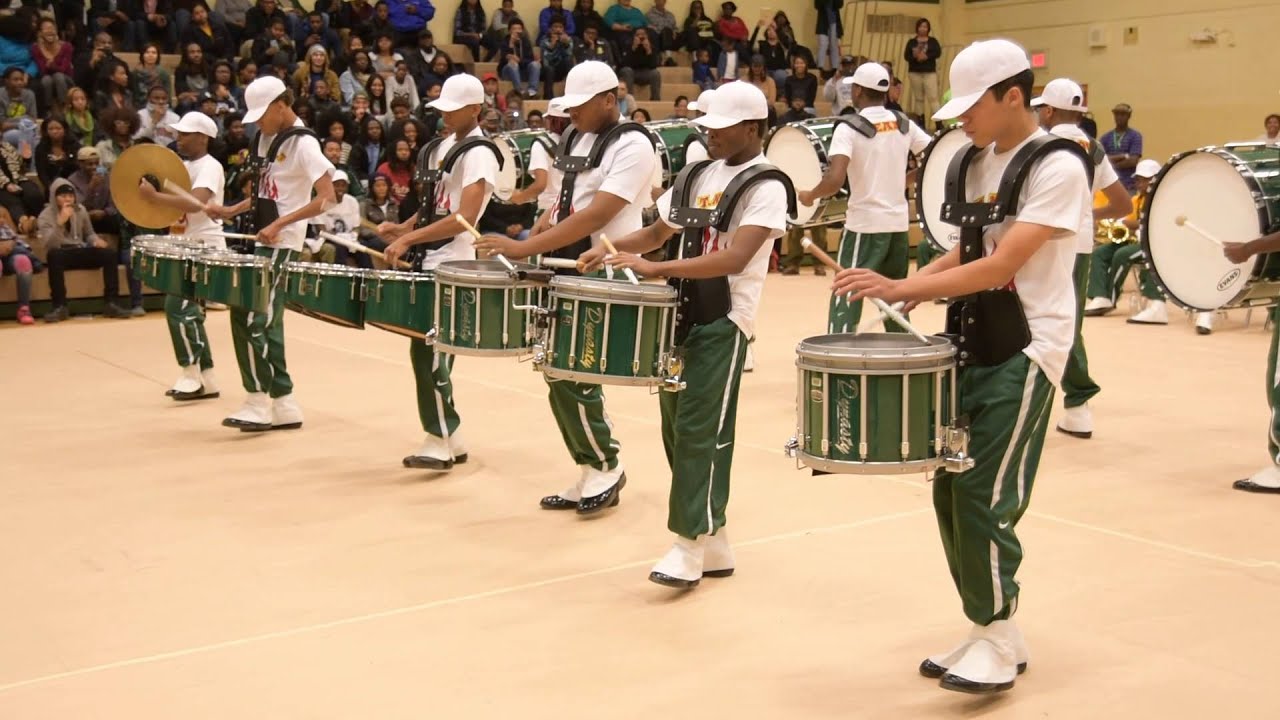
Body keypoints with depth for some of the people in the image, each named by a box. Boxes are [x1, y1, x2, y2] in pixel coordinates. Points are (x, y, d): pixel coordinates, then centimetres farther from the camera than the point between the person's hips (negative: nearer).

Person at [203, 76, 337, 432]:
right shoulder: (266, 137, 13)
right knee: (265, 323, 9)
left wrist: (279, 224, -26)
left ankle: (258, 402, -3)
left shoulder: (302, 143, -13)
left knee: (247, 317, -11)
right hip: (264, 242, 9)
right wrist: (230, 211, 9)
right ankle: (284, 405, 15)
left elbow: (327, 196, -21)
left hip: (282, 245, -9)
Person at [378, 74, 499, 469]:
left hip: (451, 266, -9)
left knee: (427, 352, -10)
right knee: (428, 352, 11)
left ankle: (439, 441, -2)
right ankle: (451, 438, 20)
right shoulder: (443, 145, 14)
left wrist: (409, 239, -26)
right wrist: (404, 227, 6)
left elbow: (465, 217, -23)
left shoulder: (479, 154, -12)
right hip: (429, 262, 9)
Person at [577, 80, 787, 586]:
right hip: (682, 312, 8)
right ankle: (715, 543, 19)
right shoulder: (701, 174, 12)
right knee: (677, 429, 9)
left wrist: (656, 269, -29)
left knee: (700, 431, -10)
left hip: (723, 321, -8)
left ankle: (690, 544, -3)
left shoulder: (765, 187, -11)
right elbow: (660, 231, 22)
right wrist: (611, 250, 2)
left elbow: (735, 259, -24)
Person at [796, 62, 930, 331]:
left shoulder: (849, 129, -12)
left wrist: (809, 195, -5)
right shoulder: (904, 124, 5)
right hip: (898, 223, 6)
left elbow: (835, 181, -23)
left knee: (845, 300, -3)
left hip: (864, 224, -6)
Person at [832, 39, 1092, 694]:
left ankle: (997, 641, 8)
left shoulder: (1058, 168, -14)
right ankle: (989, 633, 20)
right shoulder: (978, 163, 11)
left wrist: (901, 288, -26)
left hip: (1024, 353, -8)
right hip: (971, 346, 8)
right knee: (950, 491, 7)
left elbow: (1001, 266, -22)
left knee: (984, 497, -9)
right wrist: (917, 283, 1)